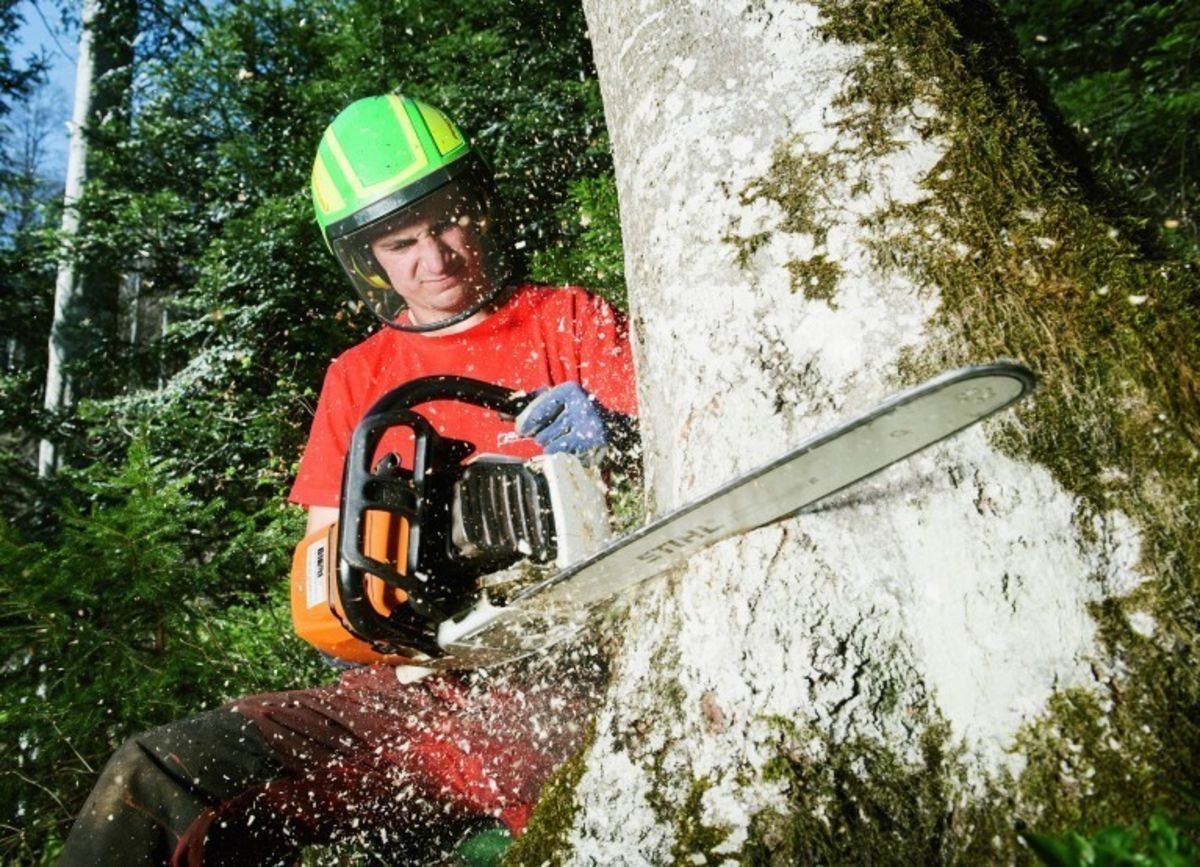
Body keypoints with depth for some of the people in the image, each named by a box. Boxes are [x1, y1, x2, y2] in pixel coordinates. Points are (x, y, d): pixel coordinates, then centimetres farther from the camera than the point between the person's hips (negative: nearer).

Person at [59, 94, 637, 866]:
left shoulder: (569, 323, 7)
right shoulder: (357, 379, 16)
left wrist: (612, 430, -27)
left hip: (548, 682, -3)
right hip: (410, 681, 4)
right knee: (152, 779, -12)